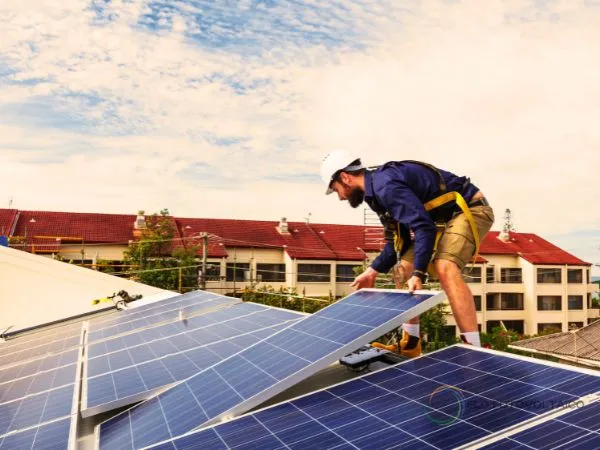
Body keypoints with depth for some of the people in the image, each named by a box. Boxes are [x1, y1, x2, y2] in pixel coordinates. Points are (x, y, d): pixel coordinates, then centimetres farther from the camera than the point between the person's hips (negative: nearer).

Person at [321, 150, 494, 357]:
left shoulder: (386, 185, -25)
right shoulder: (378, 189, 7)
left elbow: (424, 228, -33)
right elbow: (399, 239, 12)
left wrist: (418, 274, -35)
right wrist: (372, 271, 7)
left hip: (470, 209, -10)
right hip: (444, 217, 10)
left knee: (445, 268, -33)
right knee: (404, 268, 7)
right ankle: (410, 345, 12)